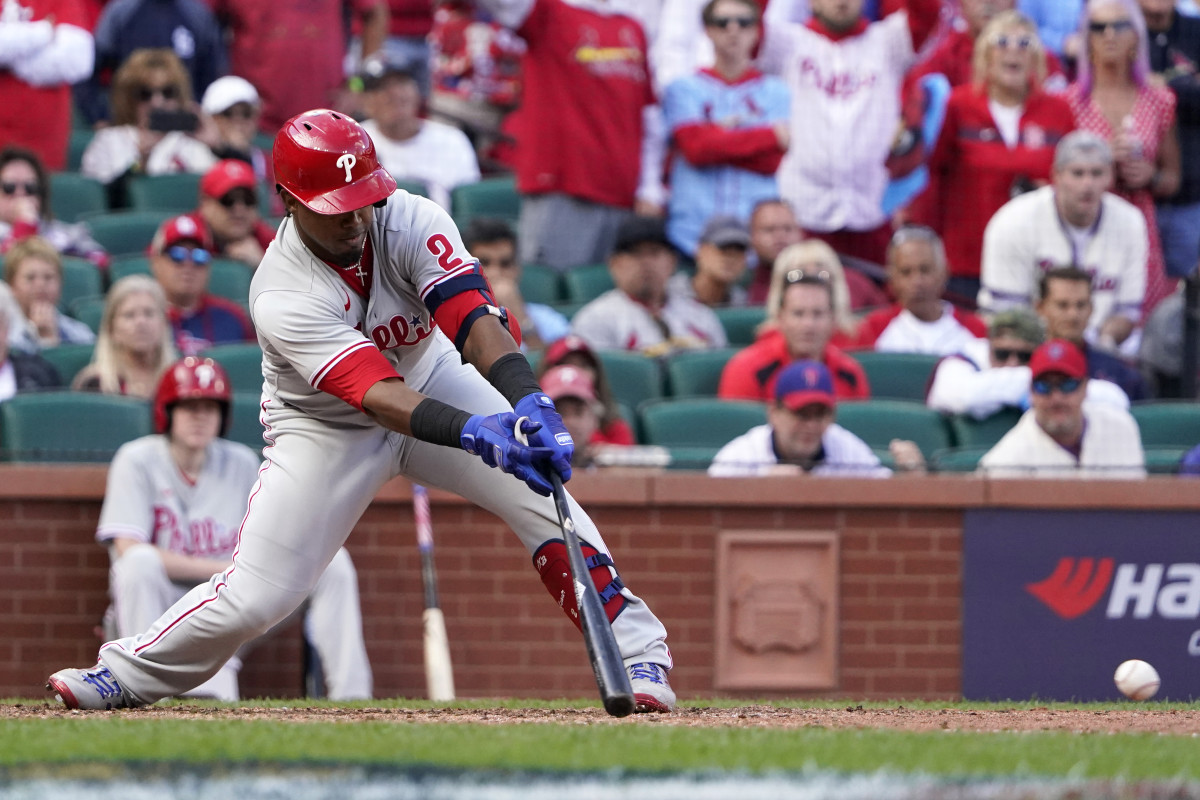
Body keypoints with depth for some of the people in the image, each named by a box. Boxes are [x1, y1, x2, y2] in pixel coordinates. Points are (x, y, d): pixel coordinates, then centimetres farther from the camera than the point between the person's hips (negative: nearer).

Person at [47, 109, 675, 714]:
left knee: (540, 488, -17)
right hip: (329, 428, -3)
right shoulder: (283, 296, -32)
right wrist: (476, 433, -58)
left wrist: (530, 403, -53)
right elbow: (378, 396, -43)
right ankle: (127, 673, 11)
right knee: (255, 595, -12)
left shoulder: (411, 221, -23)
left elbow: (473, 318, -35)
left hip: (432, 379, 3)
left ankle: (636, 653, -7)